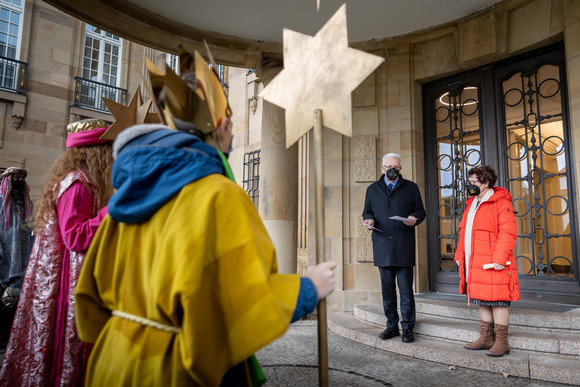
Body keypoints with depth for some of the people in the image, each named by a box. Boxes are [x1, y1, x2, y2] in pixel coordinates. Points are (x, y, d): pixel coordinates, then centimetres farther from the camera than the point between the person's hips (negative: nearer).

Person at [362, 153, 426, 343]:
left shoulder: (411, 188, 10)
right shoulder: (372, 189, 16)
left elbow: (420, 211, 10)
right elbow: (367, 211, 19)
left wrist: (414, 219, -11)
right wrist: (369, 220, -3)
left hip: (404, 247, -2)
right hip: (382, 246, 2)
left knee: (405, 288, -2)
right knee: (387, 289, 8)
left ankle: (407, 328, 10)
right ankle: (391, 326, 19)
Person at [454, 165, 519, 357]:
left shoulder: (500, 203, -9)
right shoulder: (472, 204, 18)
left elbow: (508, 232, -16)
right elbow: (464, 232, 22)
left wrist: (499, 258, -22)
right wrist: (459, 255, 17)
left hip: (492, 264, -8)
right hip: (475, 263, 9)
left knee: (497, 300, -1)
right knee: (482, 300, 14)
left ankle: (502, 342, 9)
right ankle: (486, 338, 24)